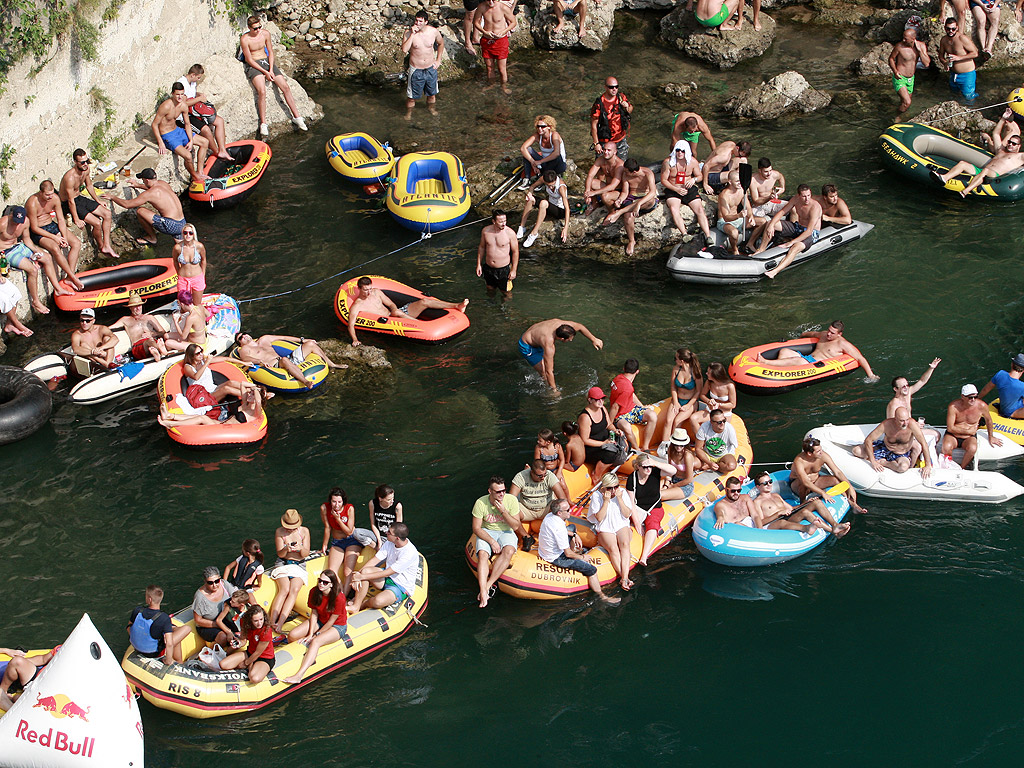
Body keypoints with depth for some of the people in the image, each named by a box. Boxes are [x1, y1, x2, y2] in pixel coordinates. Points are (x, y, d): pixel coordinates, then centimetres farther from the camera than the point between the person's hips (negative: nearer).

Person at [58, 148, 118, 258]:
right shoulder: (70, 177, -30)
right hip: (67, 205, -9)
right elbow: (71, 201, -25)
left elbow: (89, 185, 14)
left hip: (80, 198, 9)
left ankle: (106, 246, 1)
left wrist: (98, 201, 16)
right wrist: (77, 220, -22)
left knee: (107, 214, -2)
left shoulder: (86, 169, -6)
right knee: (97, 222, -20)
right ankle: (101, 247, 6)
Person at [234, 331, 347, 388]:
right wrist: (260, 361, -34)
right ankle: (305, 382, -61)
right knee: (285, 360, -44)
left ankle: (332, 364, 12)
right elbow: (245, 358, -14)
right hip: (275, 366, -8)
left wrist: (302, 340, 32)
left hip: (290, 359, 8)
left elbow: (283, 338, 34)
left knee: (311, 344, 6)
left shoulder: (264, 339, 30)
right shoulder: (244, 350, 9)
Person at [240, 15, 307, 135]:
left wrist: (271, 70, -5)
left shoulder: (265, 34, 0)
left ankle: (296, 117, -1)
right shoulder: (244, 39, -14)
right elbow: (249, 60, -12)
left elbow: (270, 52, 8)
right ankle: (263, 124, -24)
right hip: (253, 66, -5)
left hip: (267, 62, 5)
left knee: (285, 87, -10)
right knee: (262, 91, -29)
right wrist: (265, 72, -16)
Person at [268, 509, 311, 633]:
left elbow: (306, 554, -2)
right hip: (283, 564, -1)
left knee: (294, 590, -27)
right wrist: (286, 549, -28)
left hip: (299, 565, 1)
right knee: (284, 590, -28)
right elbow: (280, 554, -5)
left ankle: (280, 623, -35)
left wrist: (300, 548, -25)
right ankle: (272, 621, -34)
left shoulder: (304, 531, 0)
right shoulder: (279, 532, -4)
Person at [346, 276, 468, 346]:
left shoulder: (376, 292, 12)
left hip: (394, 313, 6)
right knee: (397, 313, -40)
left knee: (423, 302, -10)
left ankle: (457, 306, -16)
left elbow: (391, 304, 14)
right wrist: (355, 340, -36)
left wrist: (394, 309, -11)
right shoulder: (356, 306, -7)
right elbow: (351, 325, -16)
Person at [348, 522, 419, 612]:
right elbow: (374, 560, -3)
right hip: (387, 579, 7)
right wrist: (358, 573, -19)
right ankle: (356, 606, -15)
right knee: (365, 570, -21)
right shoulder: (389, 543, -5)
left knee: (378, 601, -33)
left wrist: (362, 577, -22)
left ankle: (362, 604, 3)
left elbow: (386, 573, -25)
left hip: (402, 587, -7)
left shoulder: (410, 553, -28)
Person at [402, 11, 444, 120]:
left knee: (432, 92, 22)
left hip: (431, 68, 3)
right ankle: (409, 111, 33)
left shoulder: (433, 31, -10)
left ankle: (431, 107, 49)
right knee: (412, 94, 8)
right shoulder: (409, 32, -17)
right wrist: (412, 34, -32)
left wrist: (438, 60, 7)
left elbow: (441, 43, 11)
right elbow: (404, 49, -29)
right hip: (416, 70, -3)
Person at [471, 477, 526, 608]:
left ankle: (488, 584, -32)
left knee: (509, 551, -33)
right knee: (482, 554, -31)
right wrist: (492, 541, -22)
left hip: (506, 532, 0)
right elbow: (476, 528, -10)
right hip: (487, 533, 0)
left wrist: (503, 510, -24)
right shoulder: (481, 503, -14)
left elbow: (515, 526, -11)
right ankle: (483, 592, -38)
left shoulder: (511, 500, -12)